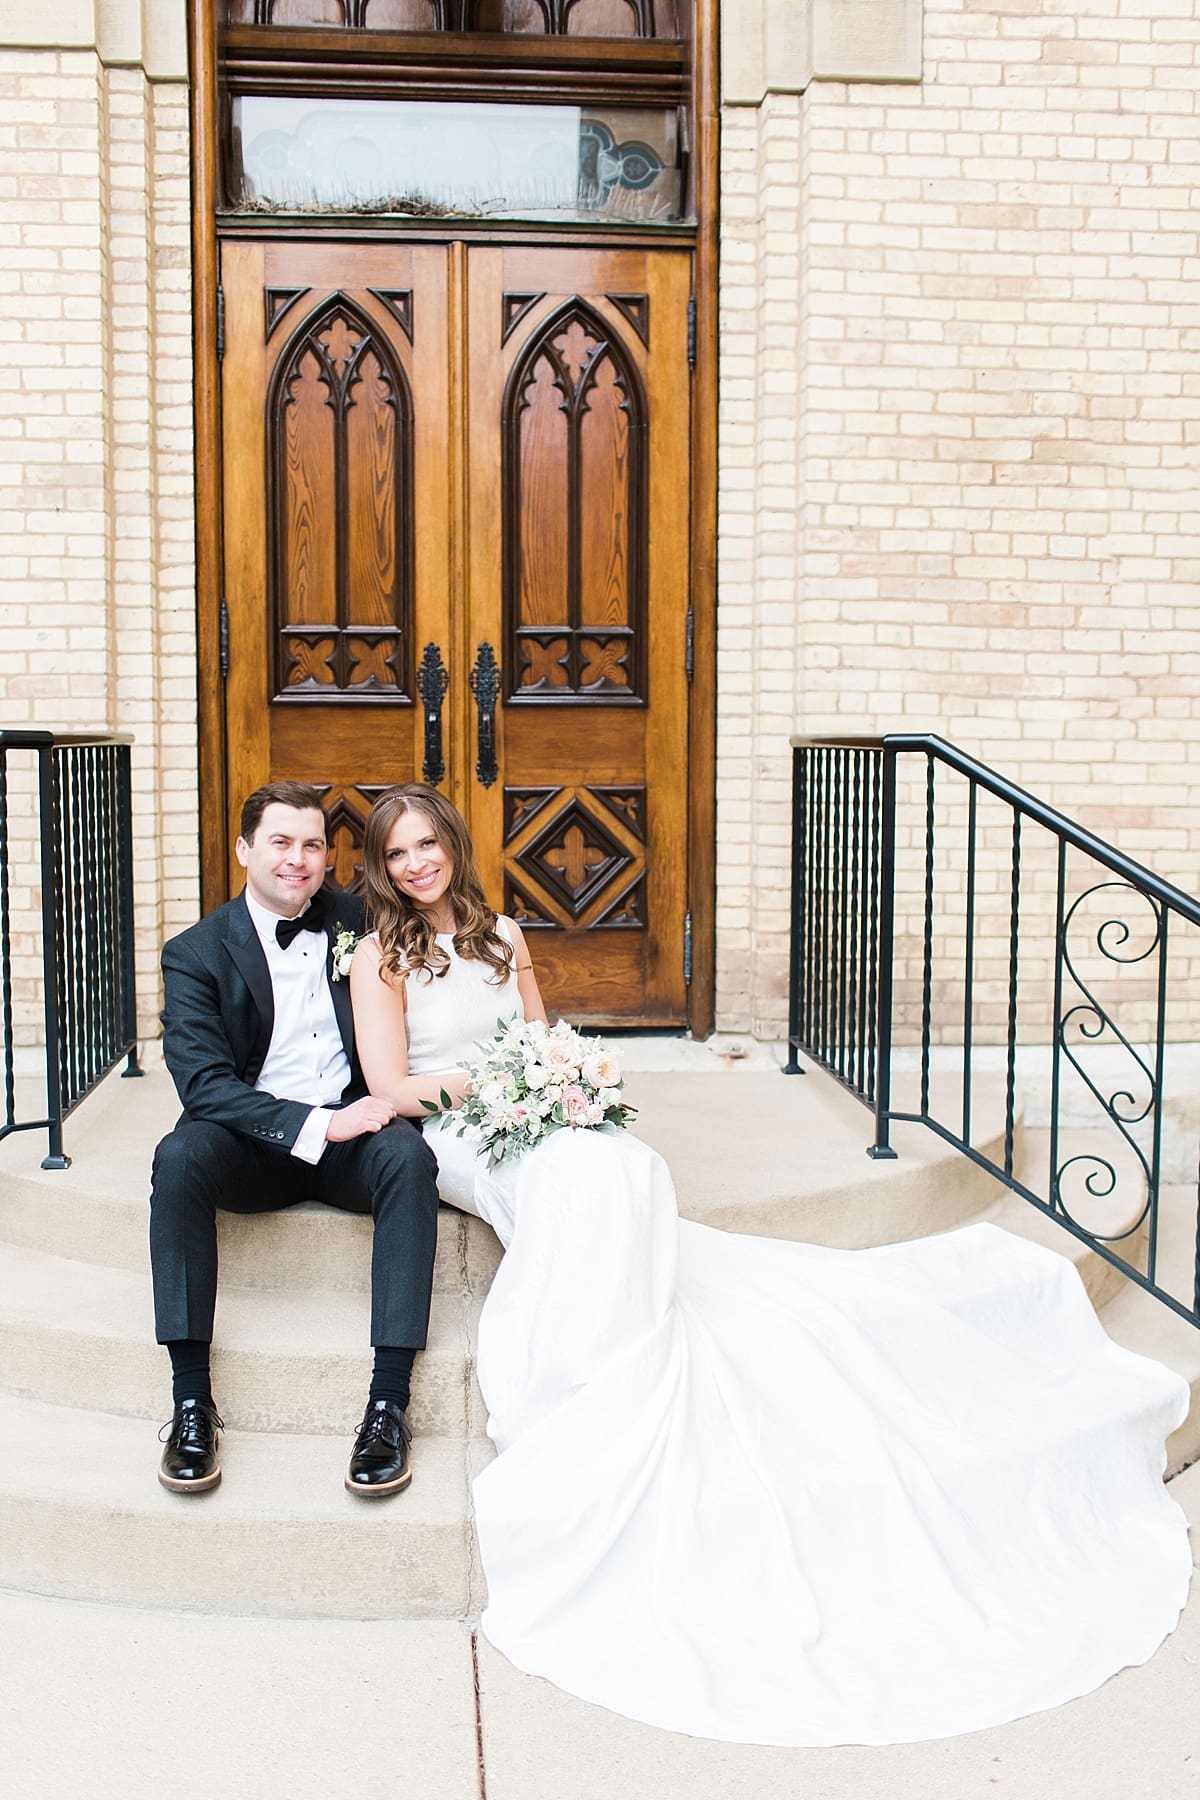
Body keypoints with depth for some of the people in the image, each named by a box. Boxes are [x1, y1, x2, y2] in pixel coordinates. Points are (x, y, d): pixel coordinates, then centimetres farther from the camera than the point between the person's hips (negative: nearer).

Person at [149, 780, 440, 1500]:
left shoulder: (356, 919, 6)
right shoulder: (196, 953, -2)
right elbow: (204, 1084, -13)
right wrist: (317, 1125, -24)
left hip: (352, 1130, 1)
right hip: (254, 1147, -1)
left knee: (410, 1157, -31)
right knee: (180, 1156, -32)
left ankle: (388, 1403, -31)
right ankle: (192, 1399, -26)